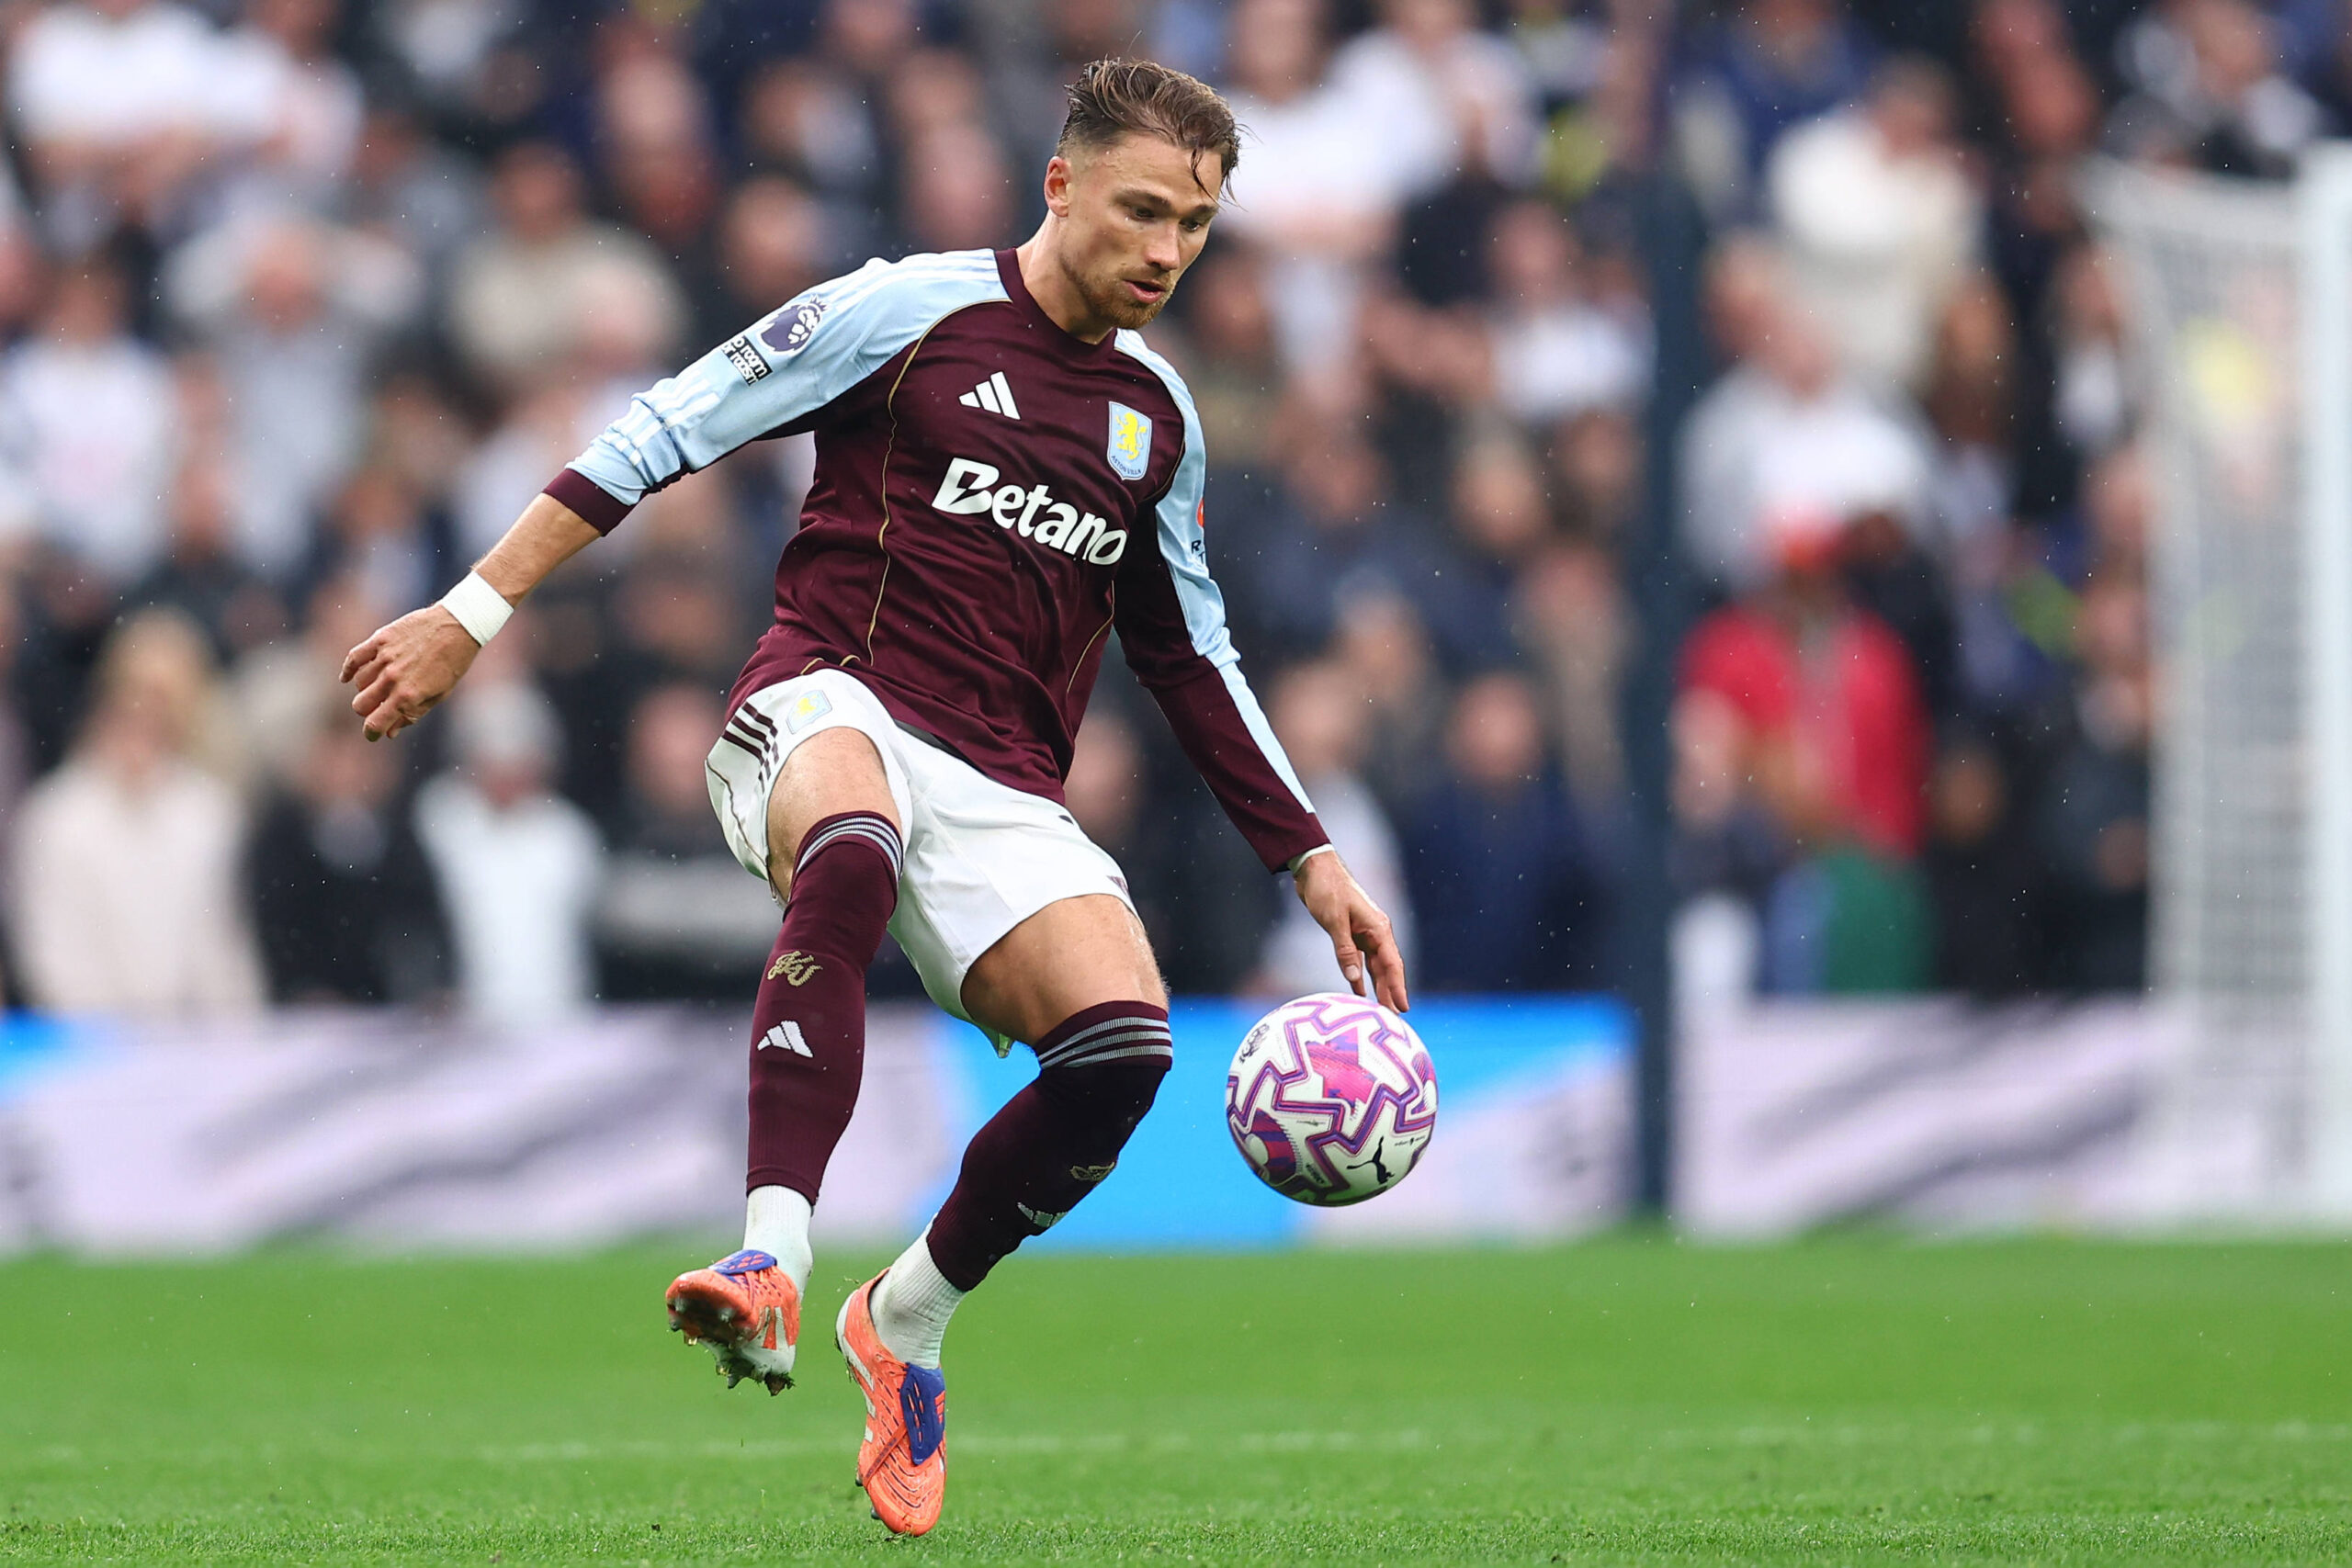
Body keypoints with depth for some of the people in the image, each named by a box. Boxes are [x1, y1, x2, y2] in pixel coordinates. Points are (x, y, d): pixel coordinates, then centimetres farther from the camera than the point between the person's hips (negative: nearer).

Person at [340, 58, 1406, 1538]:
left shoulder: (1158, 414, 18)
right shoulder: (912, 310, 1)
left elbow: (1192, 654, 30)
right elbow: (668, 432, 2)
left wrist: (1310, 856, 25)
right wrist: (476, 612, -4)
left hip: (1001, 795, 5)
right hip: (827, 708, -5)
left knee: (1125, 1043, -22)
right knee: (854, 852, -42)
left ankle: (908, 1320, 4)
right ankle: (771, 1268, -52)